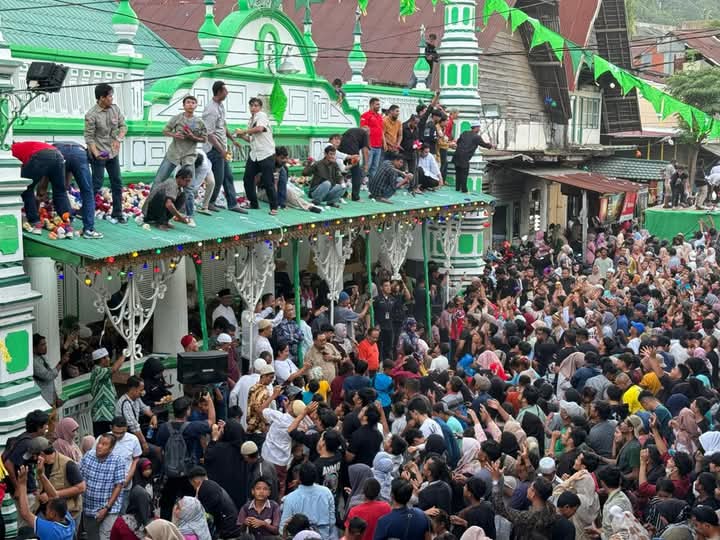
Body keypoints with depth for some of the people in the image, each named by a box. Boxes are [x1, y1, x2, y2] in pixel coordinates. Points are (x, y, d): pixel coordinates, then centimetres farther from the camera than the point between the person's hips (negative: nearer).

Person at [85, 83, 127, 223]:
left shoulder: (115, 109, 0)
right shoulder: (91, 115, -17)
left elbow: (123, 126, 4)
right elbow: (89, 137, -16)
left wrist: (118, 139, -15)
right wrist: (96, 153, -29)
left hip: (113, 152, 6)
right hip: (99, 154, -6)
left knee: (117, 183, 9)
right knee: (96, 184, -3)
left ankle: (117, 214, 17)